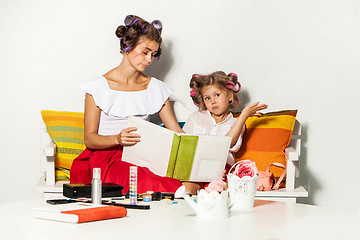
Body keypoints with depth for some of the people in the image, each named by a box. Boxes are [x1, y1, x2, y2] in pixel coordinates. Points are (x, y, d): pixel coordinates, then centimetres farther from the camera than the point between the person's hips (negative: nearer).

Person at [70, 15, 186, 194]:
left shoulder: (156, 89, 13)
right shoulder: (99, 87, 1)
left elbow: (177, 133, 11)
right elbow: (89, 139, -2)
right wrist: (117, 139, -22)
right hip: (108, 158, -4)